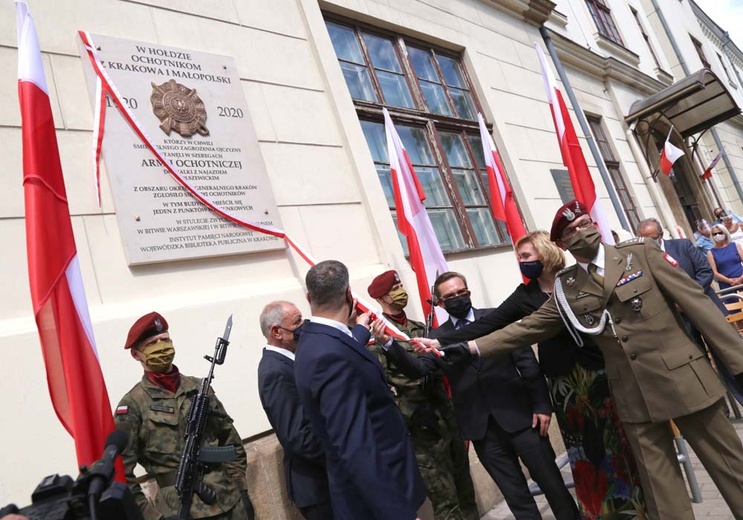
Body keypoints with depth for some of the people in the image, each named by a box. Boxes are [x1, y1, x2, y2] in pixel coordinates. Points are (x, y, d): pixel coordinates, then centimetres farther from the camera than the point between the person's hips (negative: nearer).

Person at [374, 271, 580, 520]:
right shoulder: (437, 337, 4)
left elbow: (528, 363, 0)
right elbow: (419, 367, -10)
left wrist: (541, 405, -6)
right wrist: (389, 343, -25)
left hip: (519, 415, -1)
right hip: (481, 427, 1)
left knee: (551, 483, 12)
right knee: (516, 497, 13)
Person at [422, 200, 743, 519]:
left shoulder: (641, 253, -4)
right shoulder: (567, 289, 0)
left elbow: (696, 302, -4)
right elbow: (528, 328, 1)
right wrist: (472, 348, -6)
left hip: (683, 380, -1)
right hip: (634, 396, 2)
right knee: (660, 487, 13)